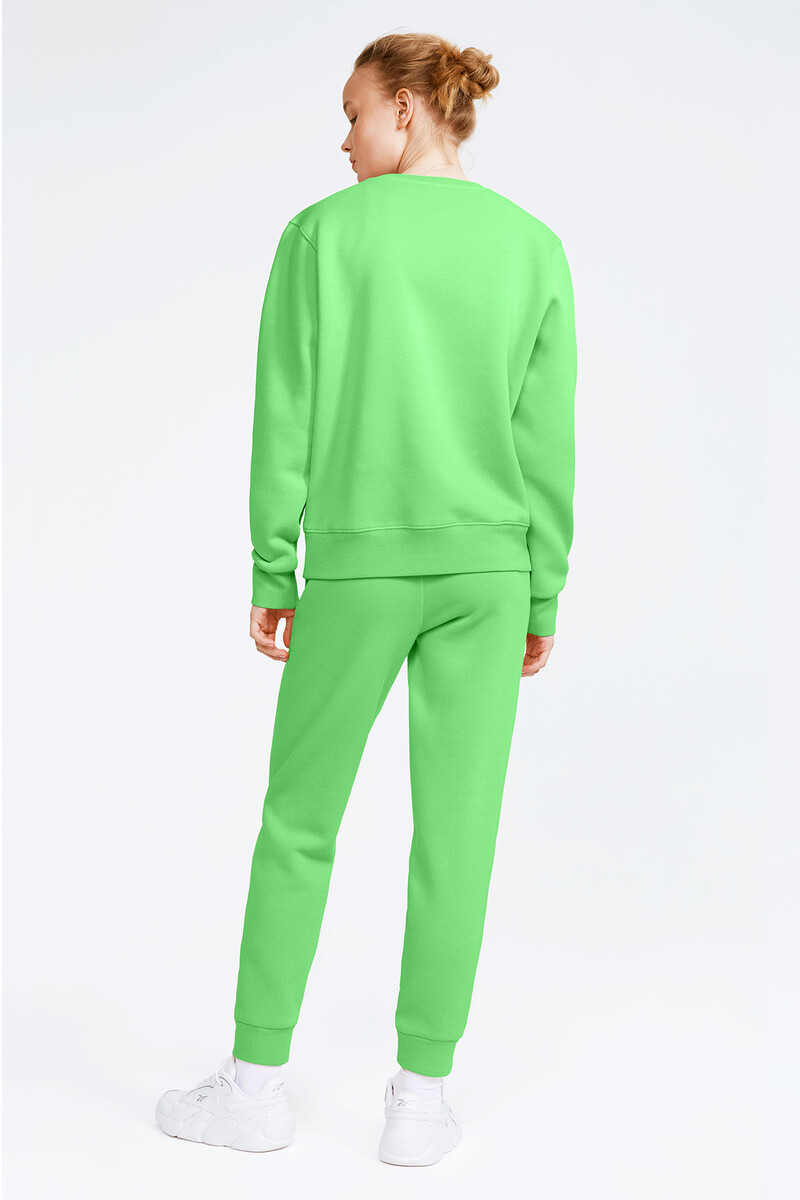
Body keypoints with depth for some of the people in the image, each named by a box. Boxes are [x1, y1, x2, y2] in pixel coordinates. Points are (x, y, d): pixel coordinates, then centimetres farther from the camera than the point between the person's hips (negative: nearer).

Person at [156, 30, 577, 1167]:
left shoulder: (321, 235, -3)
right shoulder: (534, 247, 4)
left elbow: (286, 421, -5)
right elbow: (547, 442, 2)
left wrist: (271, 577, 2)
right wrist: (542, 598, 7)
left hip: (360, 570, -2)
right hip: (484, 570, 2)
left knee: (299, 818, 10)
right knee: (456, 828, 5)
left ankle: (258, 1081, 15)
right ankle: (421, 1099, 10)